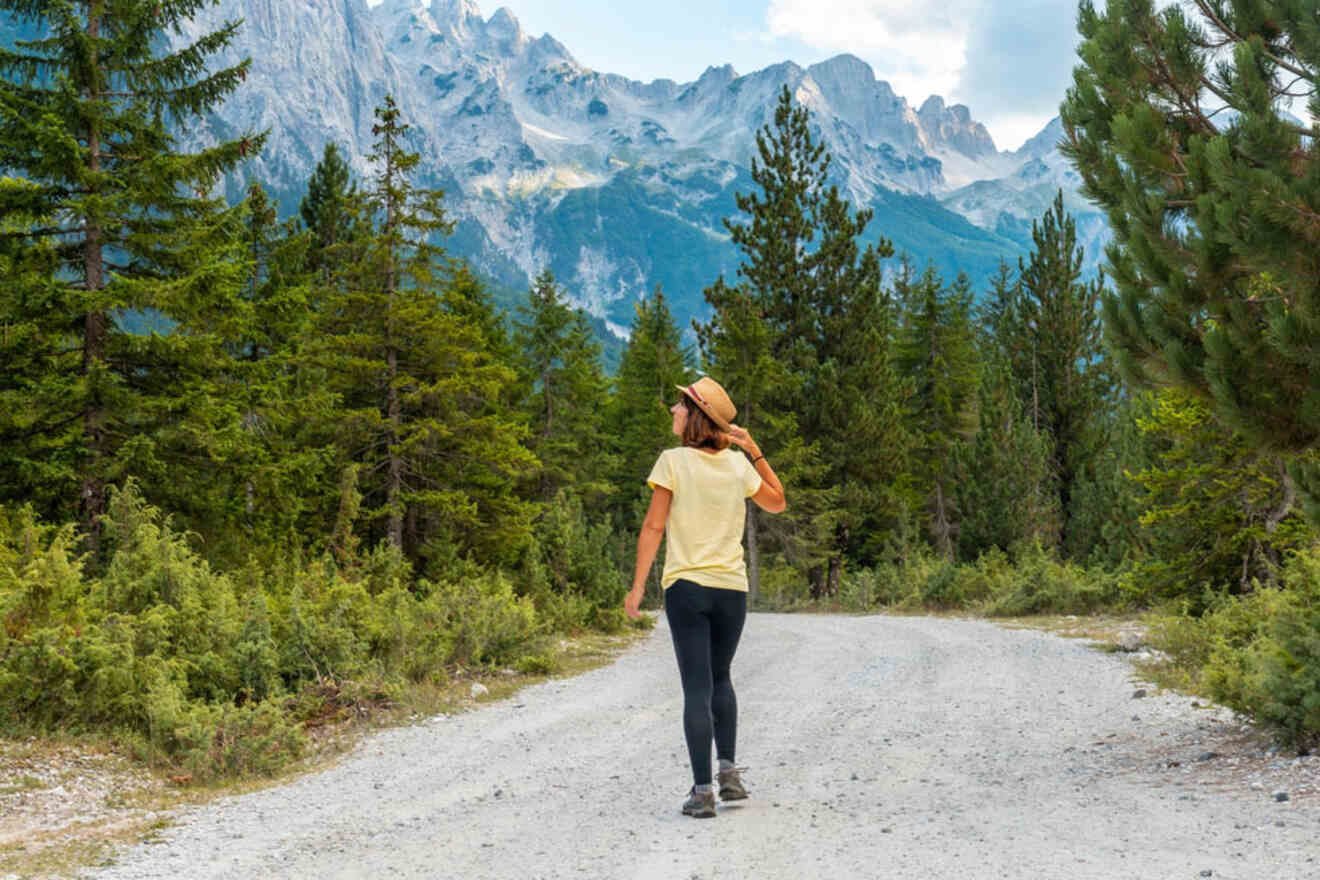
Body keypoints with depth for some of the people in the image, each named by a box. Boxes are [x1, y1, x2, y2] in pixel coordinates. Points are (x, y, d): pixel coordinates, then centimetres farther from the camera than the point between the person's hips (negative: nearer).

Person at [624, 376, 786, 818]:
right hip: (731, 587, 3)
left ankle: (703, 790, -1)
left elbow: (654, 527, -8)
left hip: (686, 586, -3)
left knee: (697, 687, 0)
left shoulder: (673, 462, -7)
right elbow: (777, 502, 20)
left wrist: (637, 587, -4)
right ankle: (728, 769, 15)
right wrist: (754, 450, 16)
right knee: (720, 679, 22)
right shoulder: (737, 465, 4)